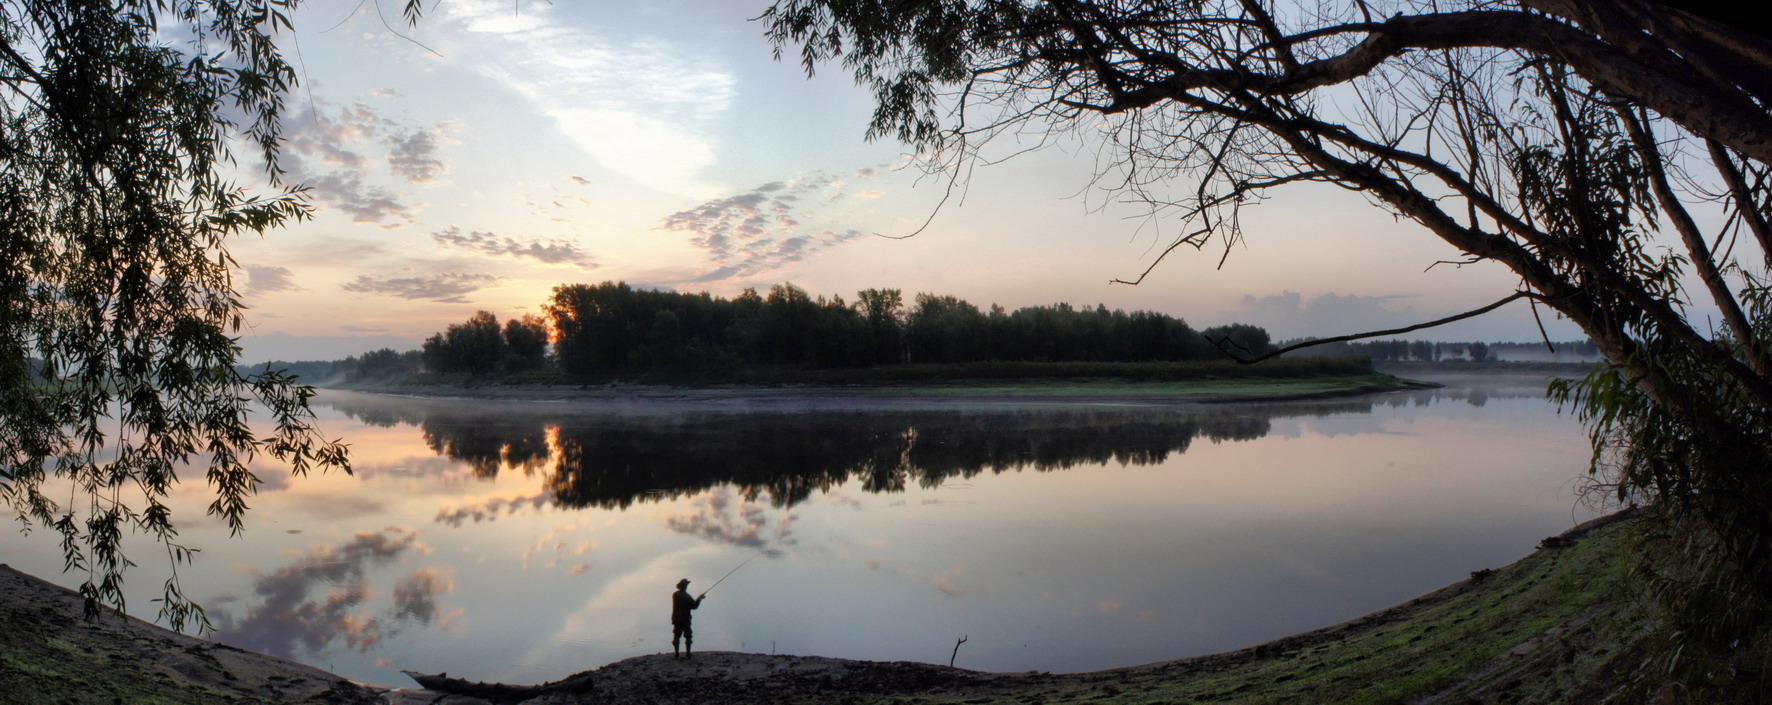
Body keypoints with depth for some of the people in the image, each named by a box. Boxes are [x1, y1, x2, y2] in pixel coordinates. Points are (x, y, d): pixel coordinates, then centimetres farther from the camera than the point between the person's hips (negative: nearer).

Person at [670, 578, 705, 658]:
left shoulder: (675, 595, 6)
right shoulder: (686, 596, -14)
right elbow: (694, 606, -13)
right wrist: (699, 598, -1)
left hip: (676, 619, 5)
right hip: (685, 620, -5)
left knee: (676, 636, 7)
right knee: (688, 637, 5)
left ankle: (677, 654, 4)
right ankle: (688, 653, 1)